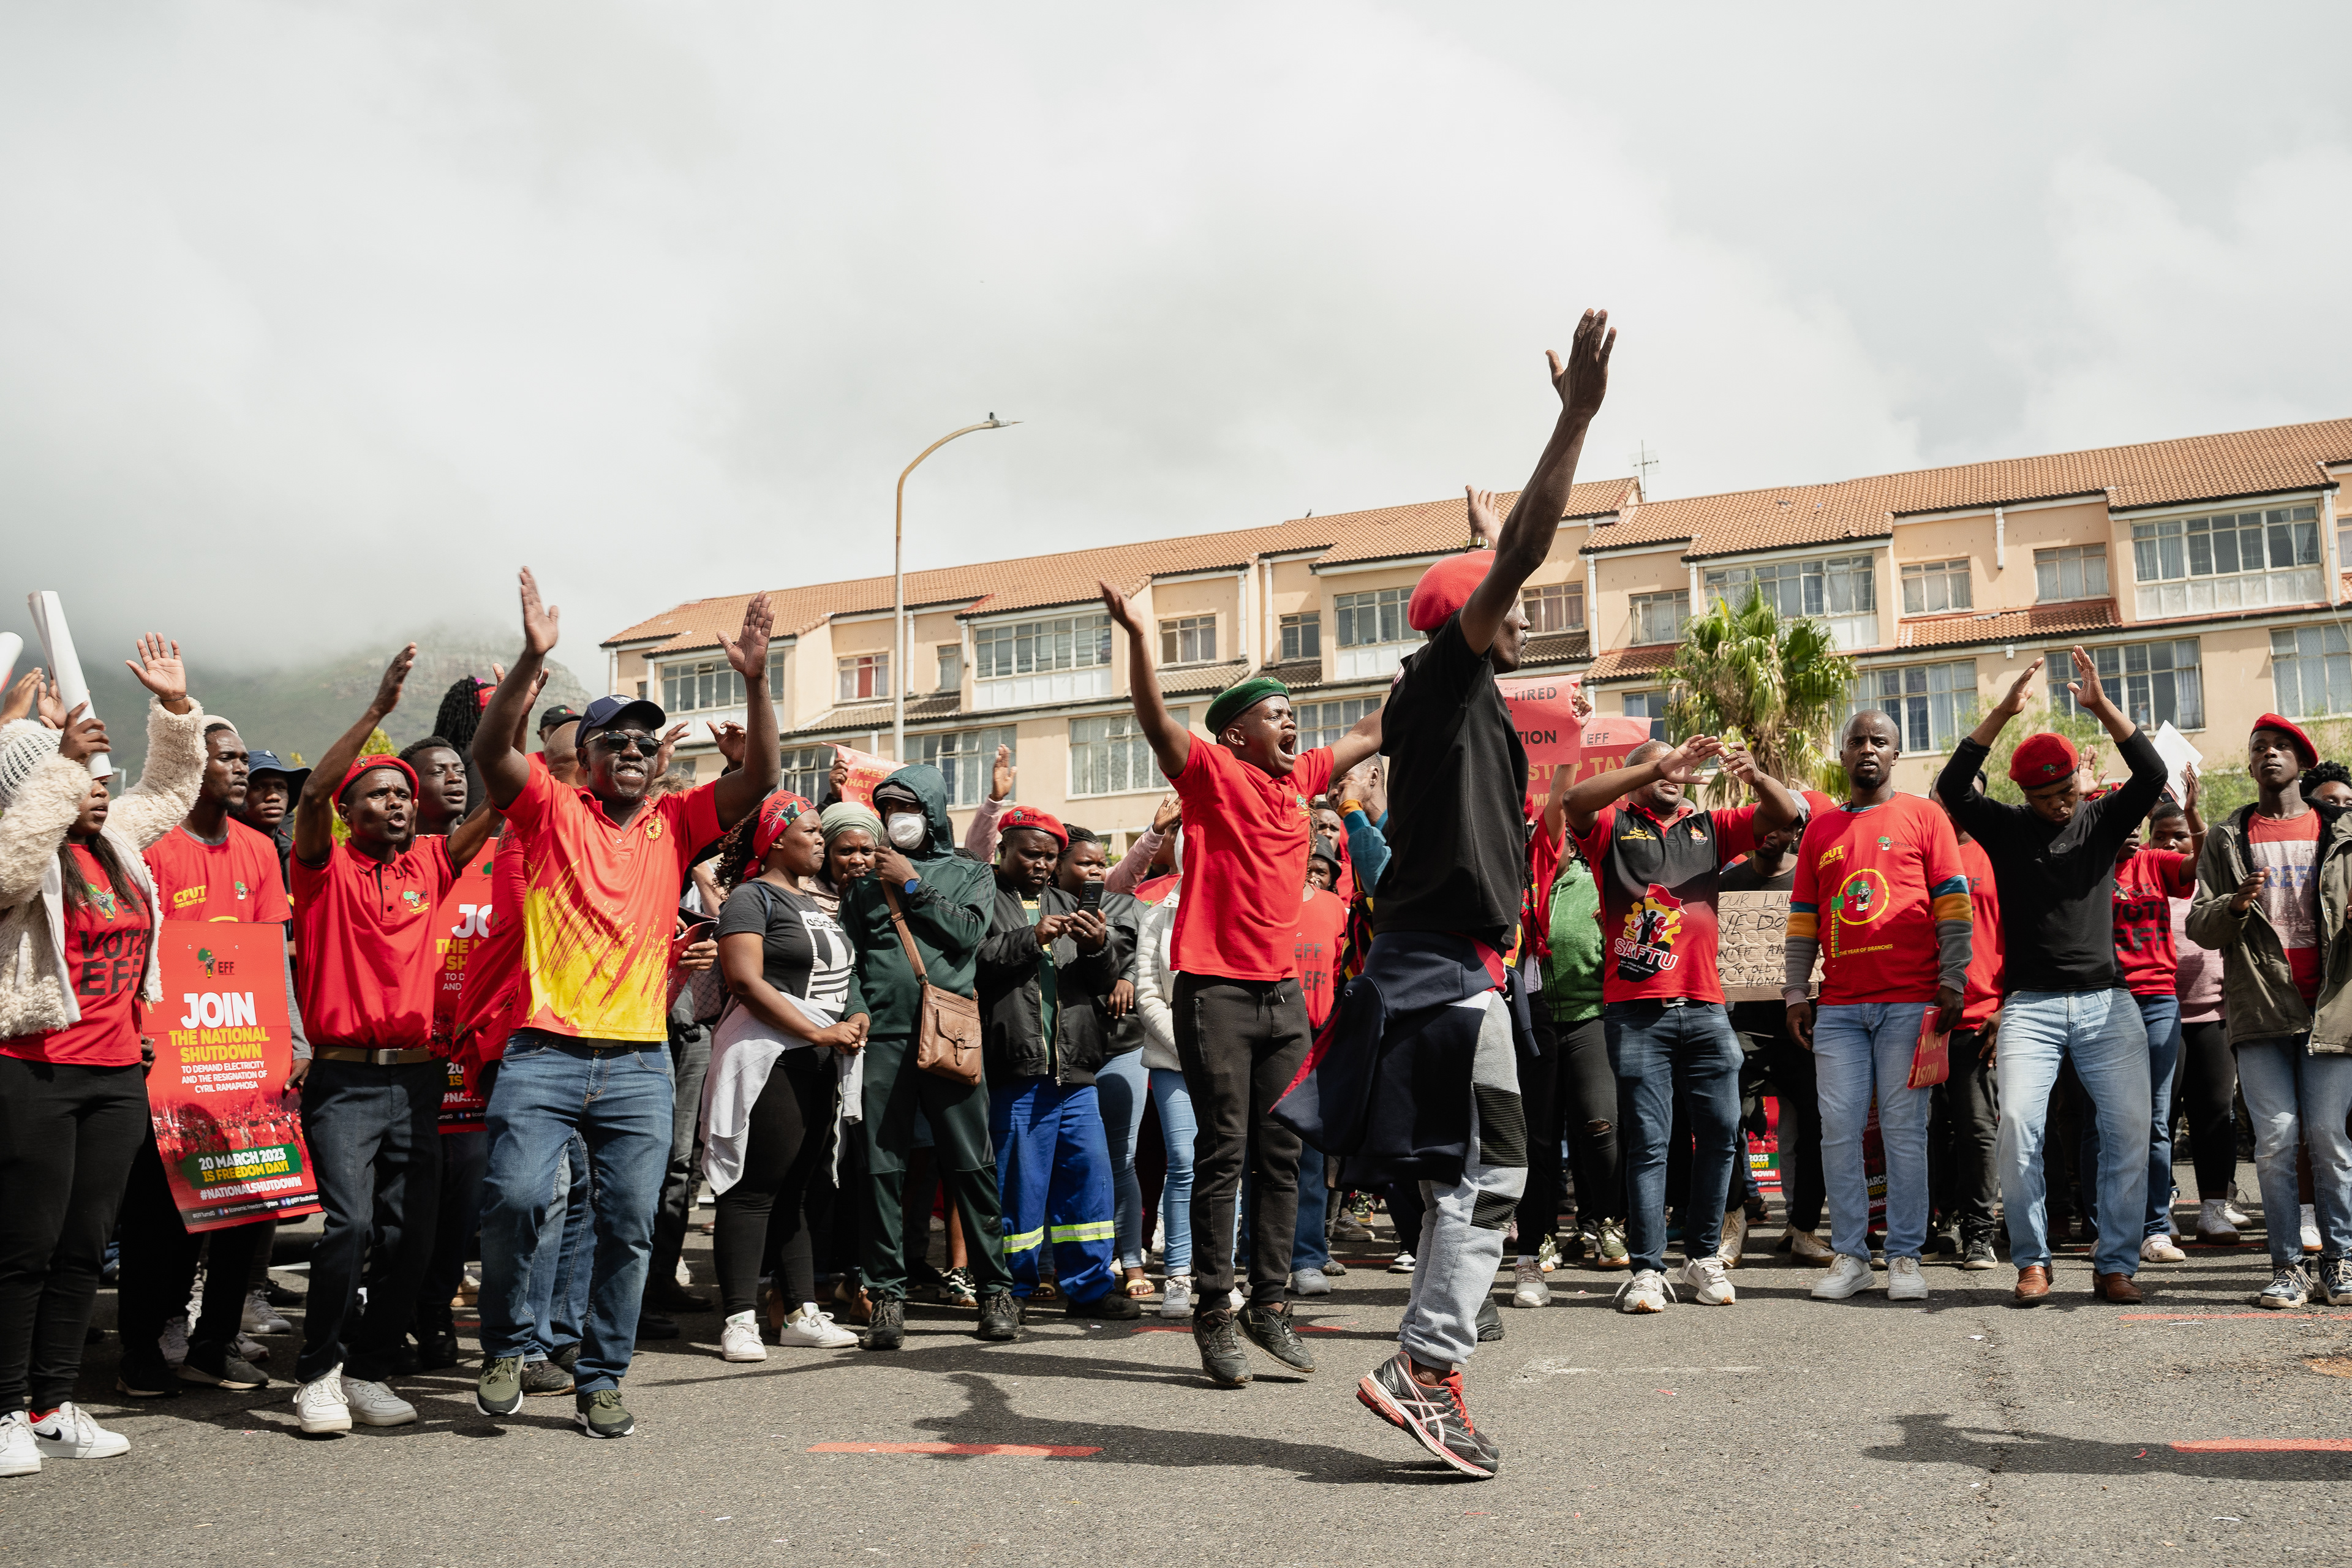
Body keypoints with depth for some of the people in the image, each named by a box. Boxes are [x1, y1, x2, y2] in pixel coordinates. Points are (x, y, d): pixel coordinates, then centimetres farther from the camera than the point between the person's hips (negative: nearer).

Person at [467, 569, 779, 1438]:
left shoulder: (674, 824, 12)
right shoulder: (553, 813, 6)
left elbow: (761, 777, 1)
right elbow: (491, 750, -11)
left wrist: (754, 679, -11)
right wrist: (532, 658, -23)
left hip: (640, 1063, 2)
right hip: (544, 1053, -2)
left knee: (629, 1226, 3)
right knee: (513, 1197, -15)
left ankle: (601, 1380, 16)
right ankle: (507, 1347, 10)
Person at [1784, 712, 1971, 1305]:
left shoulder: (1923, 817, 7)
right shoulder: (1820, 829, 16)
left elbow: (1953, 903, 2)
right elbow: (1802, 917, 16)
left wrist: (1952, 982, -6)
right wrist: (1795, 993, 9)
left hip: (1910, 1002, -3)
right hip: (1839, 1006, 3)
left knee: (1905, 1131, -1)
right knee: (1838, 1131, 0)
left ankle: (1905, 1256, 7)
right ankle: (1849, 1255, 8)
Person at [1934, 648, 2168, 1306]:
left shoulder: (2103, 820, 9)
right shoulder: (2006, 829, 6)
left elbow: (2152, 774, -7)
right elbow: (1952, 787, -11)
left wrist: (2103, 708, -16)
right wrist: (2004, 712, -16)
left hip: (2106, 1002, 2)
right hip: (2030, 1005, -2)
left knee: (2130, 1128, -5)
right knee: (2018, 1123, -16)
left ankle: (2116, 1264, 7)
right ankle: (2032, 1260, -2)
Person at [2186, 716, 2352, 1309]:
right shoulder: (2227, 840, 12)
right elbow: (2200, 927, 7)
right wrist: (2235, 905, -14)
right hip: (2261, 1004, 0)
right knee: (2276, 1138, -4)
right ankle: (2287, 1266, 3)